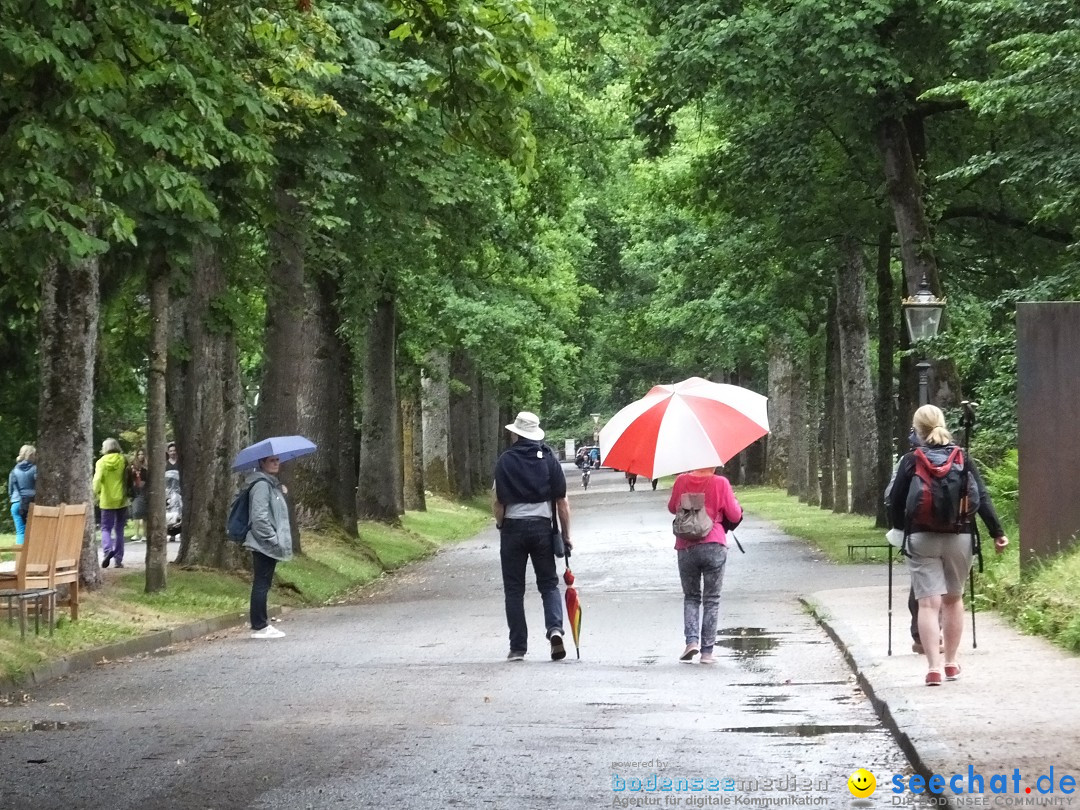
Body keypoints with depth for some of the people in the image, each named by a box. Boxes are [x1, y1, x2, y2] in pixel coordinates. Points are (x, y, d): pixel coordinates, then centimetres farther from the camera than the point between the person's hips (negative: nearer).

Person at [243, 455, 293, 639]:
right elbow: (260, 517, -21)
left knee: (262, 585, 13)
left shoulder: (272, 484, 17)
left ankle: (261, 624, 18)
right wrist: (273, 539, -20)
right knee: (261, 584, -6)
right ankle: (259, 627, -4)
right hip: (264, 543, -10)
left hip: (268, 545, 10)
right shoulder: (261, 485, -15)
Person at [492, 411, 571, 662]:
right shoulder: (549, 458, 2)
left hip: (513, 526, -1)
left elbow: (498, 502, -8)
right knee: (549, 583, 11)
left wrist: (501, 525, 8)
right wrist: (566, 534, 6)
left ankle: (518, 647, 5)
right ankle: (555, 628, -14)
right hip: (542, 526, 2)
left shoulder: (506, 460, -5)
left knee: (514, 588, 6)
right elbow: (562, 501, 0)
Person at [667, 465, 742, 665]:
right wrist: (736, 505, 18)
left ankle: (691, 640, -4)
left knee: (691, 597, 17)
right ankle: (707, 651, 5)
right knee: (711, 600, 7)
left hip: (685, 548, 2)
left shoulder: (681, 481, 2)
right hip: (714, 547, -2)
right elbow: (735, 516, -2)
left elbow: (672, 508, 17)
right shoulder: (720, 483, -6)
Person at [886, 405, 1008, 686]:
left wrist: (899, 529, 18)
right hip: (959, 537, 2)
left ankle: (933, 667, -16)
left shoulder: (911, 460, -2)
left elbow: (895, 501, 1)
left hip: (922, 538, -2)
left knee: (928, 601, -6)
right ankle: (951, 662, 24)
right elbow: (982, 497, -1)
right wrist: (997, 532, 3)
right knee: (953, 599, 17)